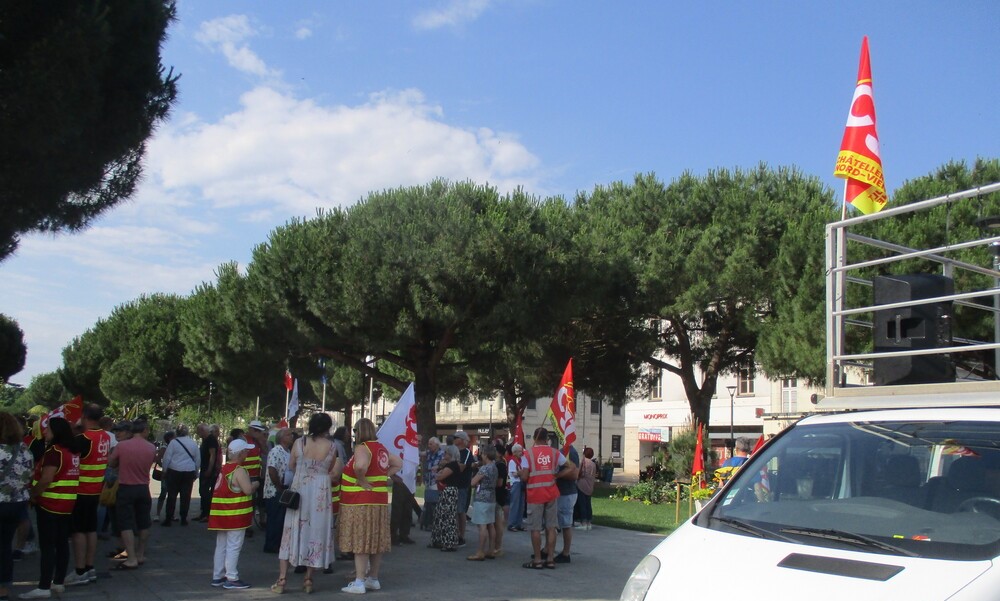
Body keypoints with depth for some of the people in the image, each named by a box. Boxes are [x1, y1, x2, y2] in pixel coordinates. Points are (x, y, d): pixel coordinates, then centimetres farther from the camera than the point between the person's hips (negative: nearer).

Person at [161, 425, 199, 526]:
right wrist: (196, 473, 22)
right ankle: (183, 519, 8)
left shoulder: (173, 442, -5)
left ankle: (168, 519, 4)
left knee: (172, 495, 3)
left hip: (174, 472, -2)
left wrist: (164, 470, 6)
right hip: (189, 472, 3)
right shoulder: (194, 443, 6)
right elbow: (198, 460, 12)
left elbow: (166, 458, -5)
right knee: (186, 496, 6)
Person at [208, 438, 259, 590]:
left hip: (221, 513, 9)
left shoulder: (224, 469, 12)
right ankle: (231, 579, -2)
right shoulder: (239, 471, -15)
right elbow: (248, 490, -21)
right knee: (234, 546, -4)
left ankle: (217, 576, 22)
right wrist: (255, 484, -2)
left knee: (221, 546, 15)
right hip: (235, 514, -9)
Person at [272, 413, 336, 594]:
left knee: (292, 532, 7)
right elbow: (330, 470, 4)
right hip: (320, 493, 0)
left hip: (299, 490, 0)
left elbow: (291, 466, 6)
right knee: (315, 532, 9)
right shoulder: (331, 447, -6)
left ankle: (282, 579, 6)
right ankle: (308, 579, 13)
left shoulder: (299, 443, -5)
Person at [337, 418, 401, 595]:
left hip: (361, 503, -8)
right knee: (375, 541, 12)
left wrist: (362, 481, -17)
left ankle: (359, 582, -4)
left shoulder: (362, 448, -13)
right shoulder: (381, 448, 13)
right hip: (379, 502, 8)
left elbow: (360, 465, -34)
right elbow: (398, 464, 25)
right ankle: (373, 579, 20)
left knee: (360, 541, -5)